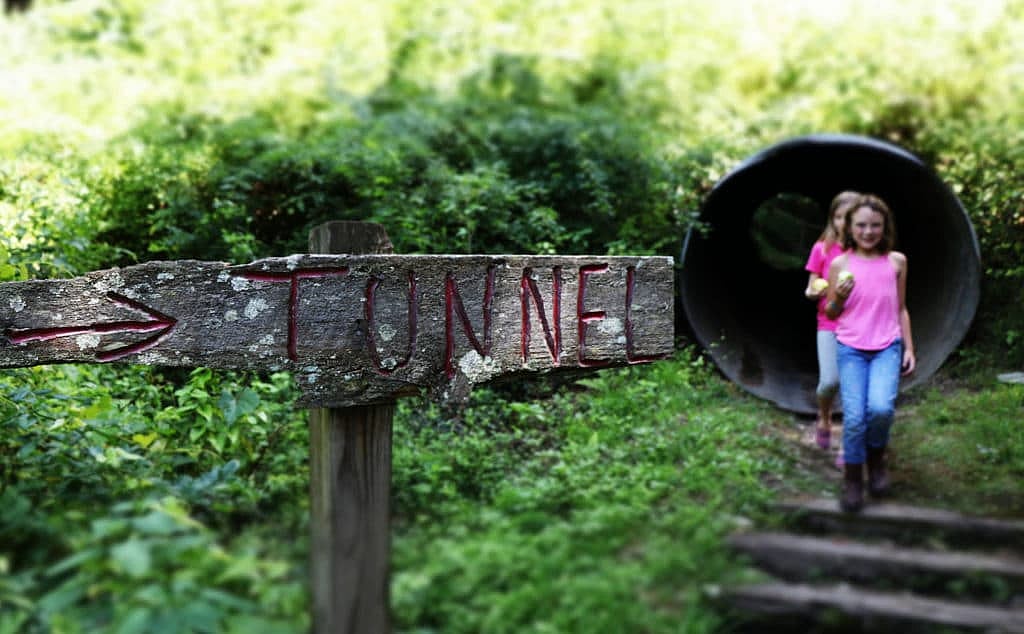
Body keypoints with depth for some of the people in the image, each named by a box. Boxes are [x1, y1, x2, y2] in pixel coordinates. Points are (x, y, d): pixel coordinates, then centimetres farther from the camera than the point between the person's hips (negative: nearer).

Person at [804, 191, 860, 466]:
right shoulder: (822, 249, 1)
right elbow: (810, 289, 6)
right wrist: (814, 292, -16)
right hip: (829, 325, 0)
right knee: (830, 381, -14)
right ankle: (824, 417, 20)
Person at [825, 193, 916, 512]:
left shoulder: (896, 261, 4)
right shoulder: (840, 264, -1)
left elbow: (901, 308, 13)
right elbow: (830, 313, 7)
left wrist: (909, 348, 9)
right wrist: (839, 297, -14)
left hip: (887, 348, 1)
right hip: (851, 349, 0)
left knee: (881, 408, -22)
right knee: (854, 417, -12)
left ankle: (876, 457, 9)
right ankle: (852, 480, 11)